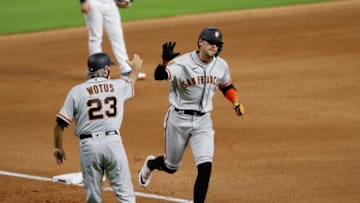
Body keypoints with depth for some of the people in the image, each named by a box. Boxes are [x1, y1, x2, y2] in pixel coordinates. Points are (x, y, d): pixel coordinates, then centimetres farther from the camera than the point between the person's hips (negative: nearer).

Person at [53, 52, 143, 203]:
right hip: (113, 141, 0)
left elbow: (60, 123, -1)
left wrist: (57, 148, 14)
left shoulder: (77, 91, 1)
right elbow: (131, 84, 33)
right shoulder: (118, 86, 7)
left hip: (89, 145, 0)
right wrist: (136, 69, 55)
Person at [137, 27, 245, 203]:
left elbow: (227, 87, 18)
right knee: (171, 167, 14)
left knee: (205, 167, -12)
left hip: (203, 122, 3)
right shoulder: (182, 63, -20)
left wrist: (236, 102, -1)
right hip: (179, 119, -3)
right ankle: (150, 164, 50)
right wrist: (165, 61, -57)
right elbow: (159, 76, -36)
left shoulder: (221, 66, -1)